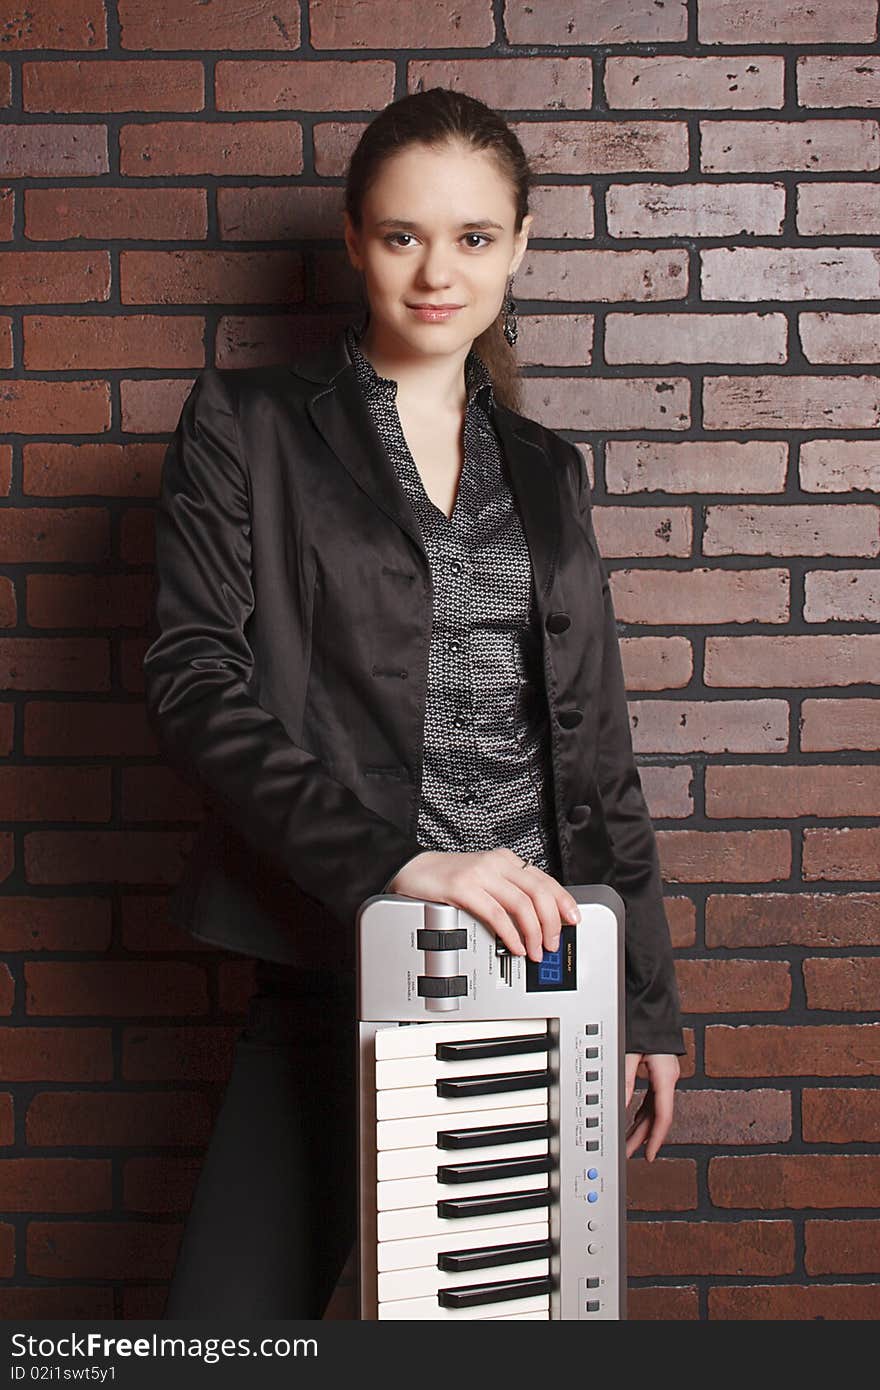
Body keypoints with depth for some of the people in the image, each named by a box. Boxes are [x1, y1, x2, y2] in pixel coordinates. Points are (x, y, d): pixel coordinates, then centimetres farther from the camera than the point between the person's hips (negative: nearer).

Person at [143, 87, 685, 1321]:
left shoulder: (543, 472, 14)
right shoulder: (247, 428, 2)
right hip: (334, 962, -3)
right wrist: (394, 858, -22)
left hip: (533, 947, 4)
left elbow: (594, 746, 14)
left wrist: (650, 998, 11)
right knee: (233, 1314, -7)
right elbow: (196, 681, -11)